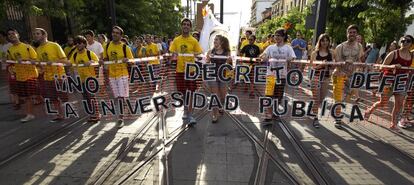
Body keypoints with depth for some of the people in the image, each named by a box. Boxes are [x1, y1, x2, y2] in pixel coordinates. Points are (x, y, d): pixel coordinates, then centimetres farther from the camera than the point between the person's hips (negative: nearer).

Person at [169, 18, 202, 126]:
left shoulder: (194, 41, 1)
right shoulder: (176, 40, 7)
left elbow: (199, 53, 3)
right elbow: (171, 53, 6)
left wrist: (194, 54, -18)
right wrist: (174, 55, -16)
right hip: (180, 70, 2)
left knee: (190, 93, -5)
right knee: (183, 93, 12)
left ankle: (190, 116, -1)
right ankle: (185, 111, 32)